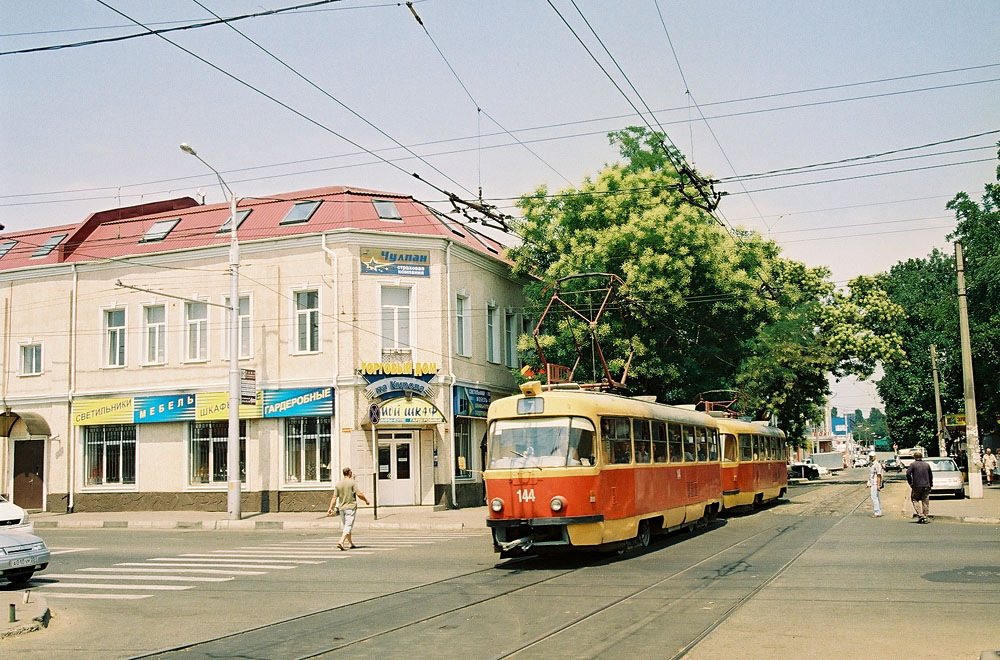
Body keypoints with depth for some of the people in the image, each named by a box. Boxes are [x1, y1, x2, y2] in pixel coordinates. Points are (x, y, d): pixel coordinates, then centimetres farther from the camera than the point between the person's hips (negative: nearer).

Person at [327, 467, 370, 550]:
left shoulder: (338, 484, 6)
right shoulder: (353, 482, -8)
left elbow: (334, 497, 3)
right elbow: (359, 494, -13)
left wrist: (330, 508, 6)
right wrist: (366, 500, 1)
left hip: (341, 507, 5)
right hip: (351, 507, -5)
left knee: (344, 525, 15)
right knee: (348, 526, -7)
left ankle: (350, 543, 24)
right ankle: (341, 542, -22)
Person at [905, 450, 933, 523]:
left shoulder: (913, 464, -2)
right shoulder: (927, 465, 11)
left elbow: (908, 473, -11)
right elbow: (931, 476, 14)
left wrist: (910, 483, -2)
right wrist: (930, 484, 19)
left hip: (917, 486, -3)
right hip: (926, 486, 3)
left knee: (915, 500, 7)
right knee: (925, 502, 6)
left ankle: (920, 514, -8)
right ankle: (926, 517, 5)